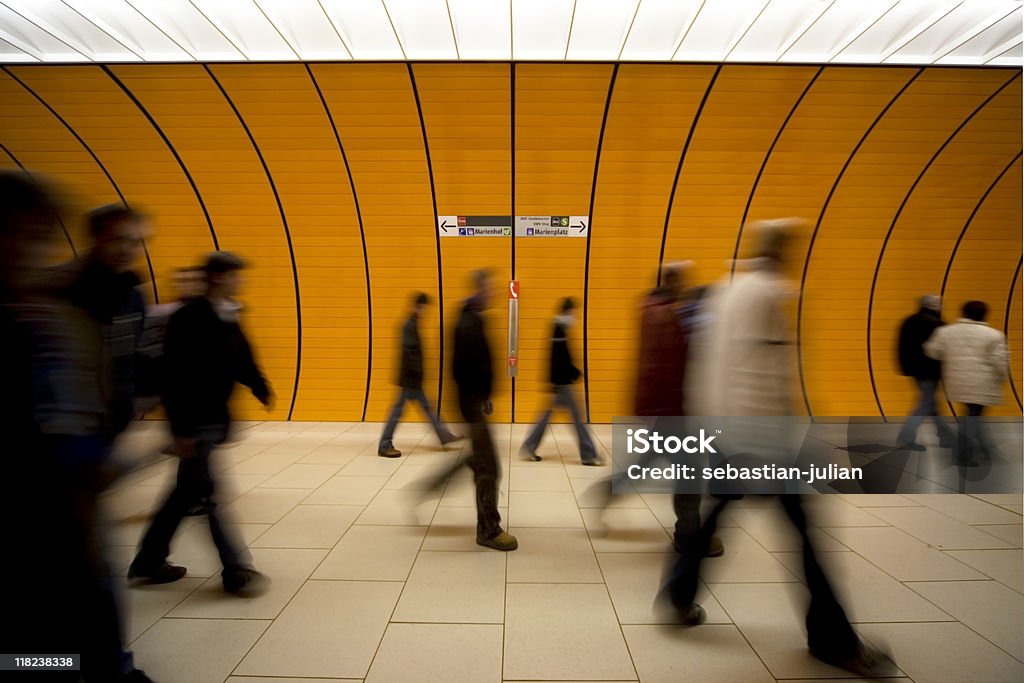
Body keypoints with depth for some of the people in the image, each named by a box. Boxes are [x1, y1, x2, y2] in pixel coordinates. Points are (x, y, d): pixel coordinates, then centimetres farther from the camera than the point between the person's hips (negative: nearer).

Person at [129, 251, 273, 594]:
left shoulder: (229, 318, 11)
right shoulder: (189, 318, -16)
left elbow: (243, 363, 12)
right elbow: (177, 376, -19)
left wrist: (262, 390, -6)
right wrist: (180, 428, -19)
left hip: (215, 420, 9)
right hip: (195, 423, -9)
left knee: (187, 492, 17)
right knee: (211, 492, -2)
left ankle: (149, 562, 33)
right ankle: (235, 569, 8)